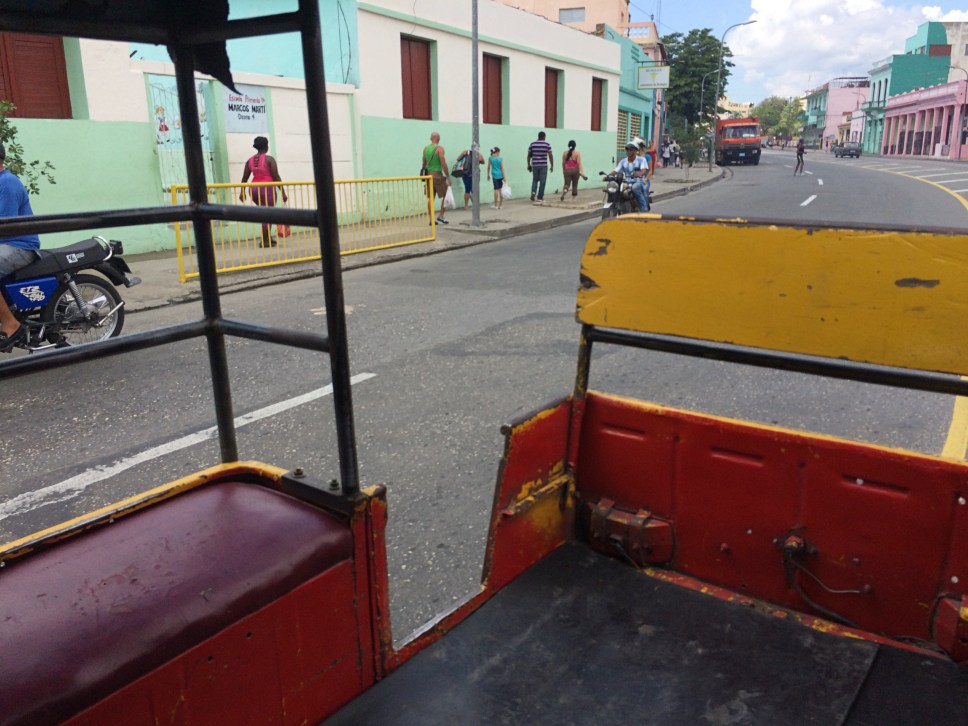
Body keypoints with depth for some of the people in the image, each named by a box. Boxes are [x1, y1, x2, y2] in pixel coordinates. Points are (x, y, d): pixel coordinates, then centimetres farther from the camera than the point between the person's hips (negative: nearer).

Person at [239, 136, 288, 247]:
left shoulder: (250, 161, 9)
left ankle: (268, 237, 20)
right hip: (267, 189, -6)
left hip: (254, 189, 6)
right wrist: (283, 192, -7)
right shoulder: (269, 159, -7)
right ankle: (265, 241, -2)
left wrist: (242, 192, 19)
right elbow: (276, 177, -10)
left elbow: (244, 178, 11)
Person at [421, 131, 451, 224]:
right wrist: (448, 177, -11)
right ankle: (440, 216, 0)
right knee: (445, 196, 6)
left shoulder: (425, 148, 9)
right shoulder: (439, 148, -9)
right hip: (438, 175, -6)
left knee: (431, 198, 8)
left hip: (429, 174, 6)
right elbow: (443, 164, -15)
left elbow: (423, 164, 14)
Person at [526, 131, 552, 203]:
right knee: (542, 181, 4)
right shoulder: (547, 144, -1)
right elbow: (550, 156, -5)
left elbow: (529, 156, 8)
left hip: (535, 165, 2)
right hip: (543, 165, -2)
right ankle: (540, 198, 5)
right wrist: (552, 166, 1)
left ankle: (533, 192, -7)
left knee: (535, 180, 17)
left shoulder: (532, 144, 5)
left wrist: (529, 165, 17)